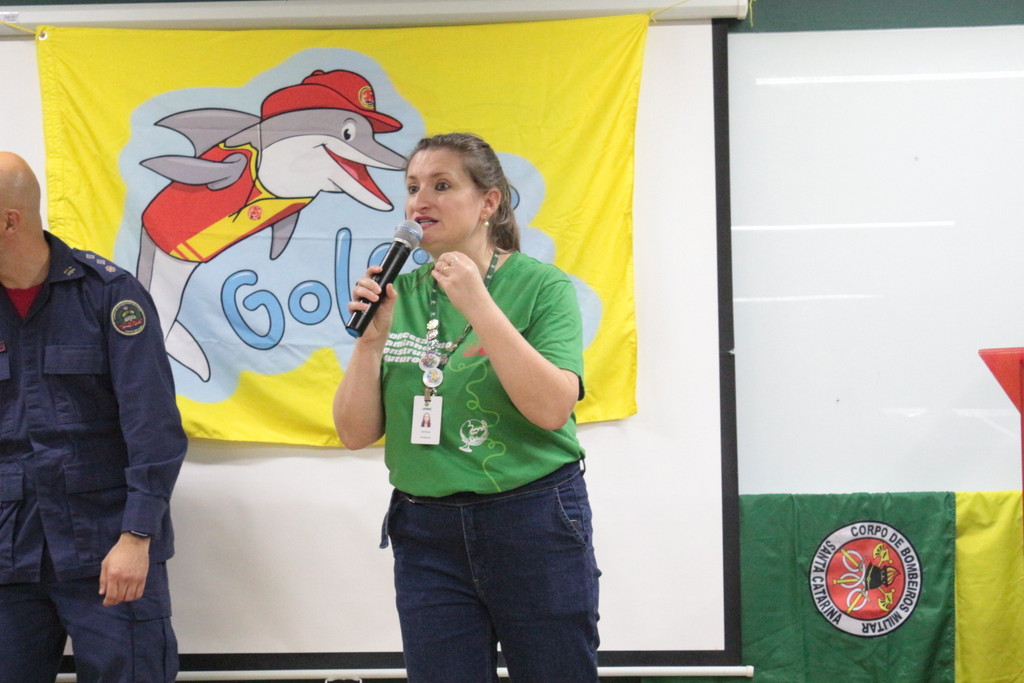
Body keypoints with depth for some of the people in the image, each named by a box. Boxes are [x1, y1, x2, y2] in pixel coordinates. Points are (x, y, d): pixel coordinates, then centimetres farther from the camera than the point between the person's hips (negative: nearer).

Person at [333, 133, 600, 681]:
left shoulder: (541, 286, -5)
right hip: (427, 534, 3)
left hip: (536, 530, -3)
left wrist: (478, 306, -21)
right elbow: (356, 433, 3)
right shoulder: (397, 297, 5)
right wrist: (372, 338, -11)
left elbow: (552, 408, -19)